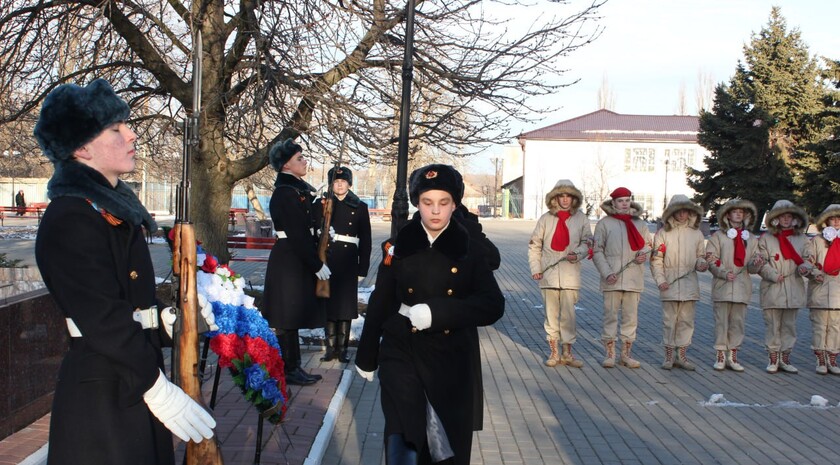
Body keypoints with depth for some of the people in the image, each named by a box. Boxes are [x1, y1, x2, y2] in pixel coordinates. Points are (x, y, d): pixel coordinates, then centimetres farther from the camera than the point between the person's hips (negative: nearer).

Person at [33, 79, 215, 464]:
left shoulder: (112, 204, 12)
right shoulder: (70, 219, -19)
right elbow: (102, 318, -23)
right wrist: (157, 387, -23)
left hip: (134, 374, 9)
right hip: (102, 391, -9)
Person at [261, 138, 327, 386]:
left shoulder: (299, 188, 14)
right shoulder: (284, 193, -16)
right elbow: (297, 234, -20)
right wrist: (317, 265, -17)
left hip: (298, 260, 10)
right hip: (289, 261, -10)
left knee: (294, 315, 14)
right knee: (289, 316, -2)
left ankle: (293, 367, 21)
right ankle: (288, 370, 7)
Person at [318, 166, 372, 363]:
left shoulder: (360, 207, 6)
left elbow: (365, 239, 5)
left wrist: (363, 268, -1)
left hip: (348, 262, -1)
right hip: (326, 260, 1)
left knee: (346, 304, 0)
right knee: (328, 303, 2)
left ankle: (343, 347, 8)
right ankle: (331, 347, 10)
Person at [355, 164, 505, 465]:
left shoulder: (470, 249, -1)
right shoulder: (400, 246, 1)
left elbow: (493, 305, -10)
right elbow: (379, 304, 7)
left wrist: (436, 312, -21)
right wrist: (367, 356, 11)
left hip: (453, 363, 0)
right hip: (403, 357, 0)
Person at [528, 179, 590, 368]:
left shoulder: (581, 218, 4)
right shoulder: (546, 218, 3)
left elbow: (587, 242, 10)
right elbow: (534, 244, 7)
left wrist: (577, 254, -10)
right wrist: (535, 268, -1)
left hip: (570, 273, 0)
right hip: (549, 273, 0)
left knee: (568, 314, 1)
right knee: (551, 314, 6)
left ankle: (567, 352, 13)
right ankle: (554, 352, 16)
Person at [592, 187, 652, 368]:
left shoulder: (640, 224, 11)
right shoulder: (604, 223, 2)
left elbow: (648, 245, 21)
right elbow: (597, 251, 1)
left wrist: (644, 255, -3)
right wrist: (606, 272, -11)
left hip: (633, 278, 3)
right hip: (612, 279, -3)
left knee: (631, 316, 6)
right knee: (610, 315, 0)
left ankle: (626, 353, 16)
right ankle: (609, 353, 9)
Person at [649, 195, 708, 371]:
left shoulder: (696, 233, 9)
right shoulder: (663, 233, 1)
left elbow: (700, 256, 17)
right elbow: (656, 260, 0)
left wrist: (701, 264, -6)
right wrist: (660, 280, -9)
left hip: (689, 284, 2)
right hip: (669, 284, -2)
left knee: (686, 320, 5)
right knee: (669, 320, 2)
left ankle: (681, 355, 15)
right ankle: (669, 355, 12)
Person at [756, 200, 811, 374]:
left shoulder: (802, 239, 11)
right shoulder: (765, 238, 3)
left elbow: (807, 259, 13)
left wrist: (804, 267, -10)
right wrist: (773, 275, -15)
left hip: (794, 289, 3)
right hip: (772, 288, -3)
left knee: (790, 325, 8)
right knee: (772, 325, -1)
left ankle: (785, 358, 17)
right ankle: (773, 358, 9)